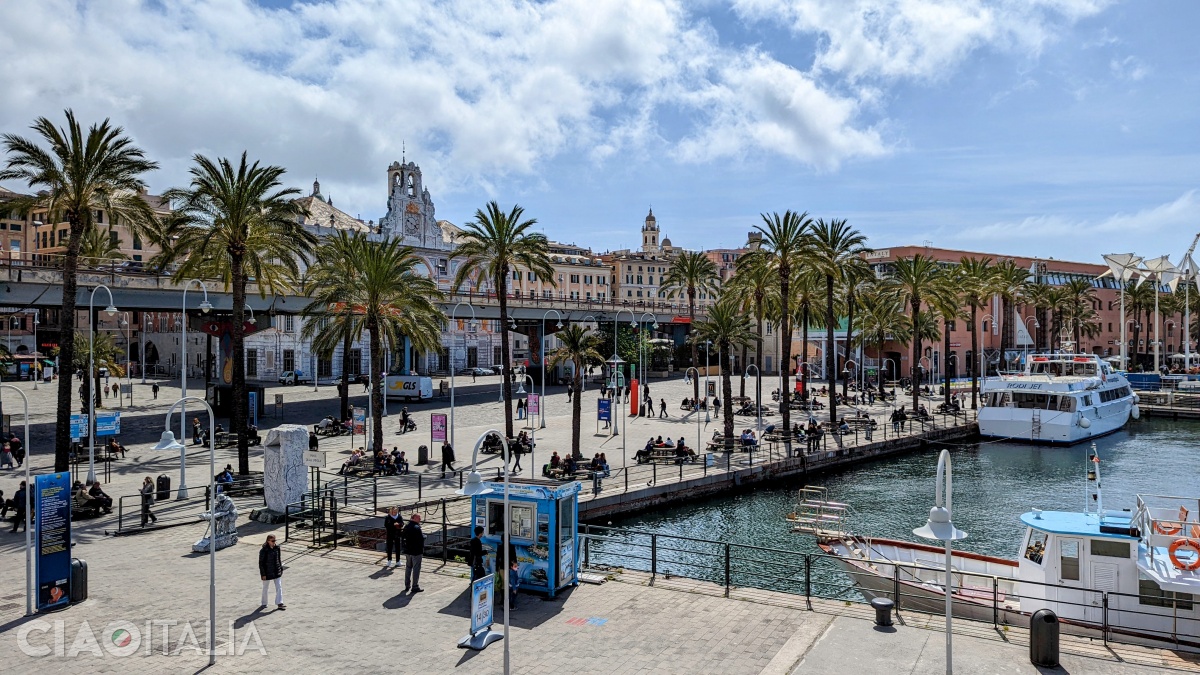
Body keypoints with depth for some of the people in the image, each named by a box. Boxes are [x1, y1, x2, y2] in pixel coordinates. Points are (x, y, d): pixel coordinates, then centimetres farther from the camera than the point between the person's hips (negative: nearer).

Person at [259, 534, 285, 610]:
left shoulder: (277, 548, -1)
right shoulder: (263, 550, -17)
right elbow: (261, 563, -13)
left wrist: (281, 569, 11)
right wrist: (263, 574, -14)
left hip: (277, 572, 4)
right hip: (267, 573, -4)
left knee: (279, 587, 1)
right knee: (265, 589, 13)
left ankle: (279, 603, 6)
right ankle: (264, 604, 29)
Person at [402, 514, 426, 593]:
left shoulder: (406, 527, 5)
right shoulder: (417, 528, -20)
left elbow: (402, 536, 15)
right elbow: (422, 538, -22)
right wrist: (424, 535, -3)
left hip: (407, 551, 8)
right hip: (416, 551, -8)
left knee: (408, 567, 18)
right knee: (416, 569, -1)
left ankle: (407, 585, 26)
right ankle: (415, 586, 2)